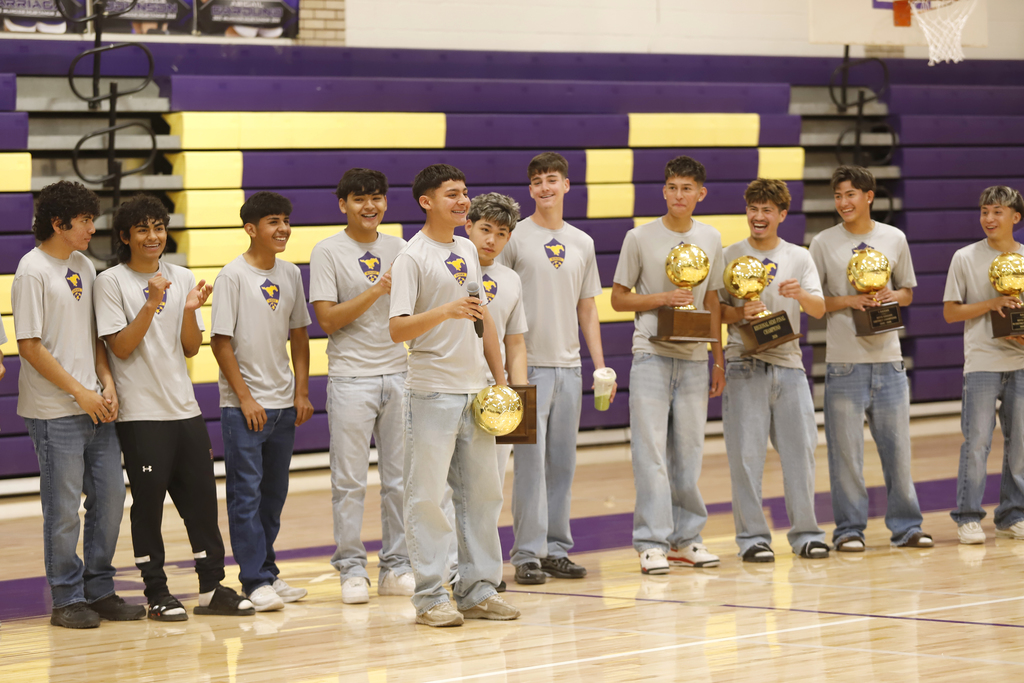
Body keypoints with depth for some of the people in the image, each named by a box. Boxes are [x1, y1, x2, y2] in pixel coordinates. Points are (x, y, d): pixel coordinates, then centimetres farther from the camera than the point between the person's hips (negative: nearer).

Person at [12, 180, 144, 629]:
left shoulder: (84, 266, 12)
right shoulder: (33, 270, -11)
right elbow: (30, 346, -13)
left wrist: (106, 382, 3)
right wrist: (79, 393, -13)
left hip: (95, 407, 7)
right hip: (54, 412, -7)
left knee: (110, 496, 8)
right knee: (64, 507, -1)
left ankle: (99, 590, 20)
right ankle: (67, 600, 9)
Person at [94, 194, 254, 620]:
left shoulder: (182, 278, 10)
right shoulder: (112, 282, -4)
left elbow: (191, 348, 8)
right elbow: (121, 347, -11)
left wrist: (190, 310, -10)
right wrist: (151, 305, -21)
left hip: (184, 407, 5)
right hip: (140, 413, -5)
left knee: (201, 497, 5)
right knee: (148, 501, -1)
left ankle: (212, 588, 12)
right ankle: (156, 592, 8)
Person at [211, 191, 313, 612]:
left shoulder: (290, 274, 8)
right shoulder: (233, 276, -9)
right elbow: (221, 342, -10)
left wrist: (302, 393, 8)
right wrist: (245, 397, -13)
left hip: (283, 404, 6)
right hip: (244, 405, -6)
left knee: (274, 493, 12)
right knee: (246, 493, -4)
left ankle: (268, 573, 20)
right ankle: (255, 581, -3)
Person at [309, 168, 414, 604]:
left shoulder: (399, 249, 11)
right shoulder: (328, 252, -2)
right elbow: (328, 319, -10)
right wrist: (376, 291, -17)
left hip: (398, 374, 4)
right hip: (351, 378, -4)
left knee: (401, 479, 6)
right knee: (350, 480, -2)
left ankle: (396, 568, 14)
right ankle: (352, 570, 5)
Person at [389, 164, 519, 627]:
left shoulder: (467, 251, 14)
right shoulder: (412, 257, -9)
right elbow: (398, 329, -16)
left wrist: (500, 379, 16)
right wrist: (446, 311, -29)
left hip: (474, 392, 7)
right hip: (433, 392, -7)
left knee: (482, 491, 9)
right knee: (427, 494, -4)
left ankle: (478, 590, 17)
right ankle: (430, 597, 1)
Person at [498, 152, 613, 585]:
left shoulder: (582, 244, 12)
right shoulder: (514, 238, -2)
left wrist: (600, 365, 10)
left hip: (569, 367, 5)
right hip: (528, 364, -5)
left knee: (562, 463, 8)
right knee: (530, 462, -7)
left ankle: (556, 549, 15)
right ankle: (527, 554, -4)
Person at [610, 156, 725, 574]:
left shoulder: (710, 239, 9)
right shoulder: (640, 238, -2)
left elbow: (712, 303, 15)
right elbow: (618, 299, 3)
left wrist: (718, 359, 12)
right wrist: (663, 298, -13)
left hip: (694, 357, 3)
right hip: (651, 355, -3)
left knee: (688, 452, 8)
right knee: (650, 450, -7)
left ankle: (686, 538, 16)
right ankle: (651, 543, -6)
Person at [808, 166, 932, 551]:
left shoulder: (894, 239, 8)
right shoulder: (824, 243, 2)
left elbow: (907, 292, 16)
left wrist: (893, 296, -6)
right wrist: (848, 301, -12)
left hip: (887, 357, 2)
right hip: (843, 360, -2)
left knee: (897, 445, 4)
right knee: (846, 449, -1)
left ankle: (905, 526, 12)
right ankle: (849, 530, 6)